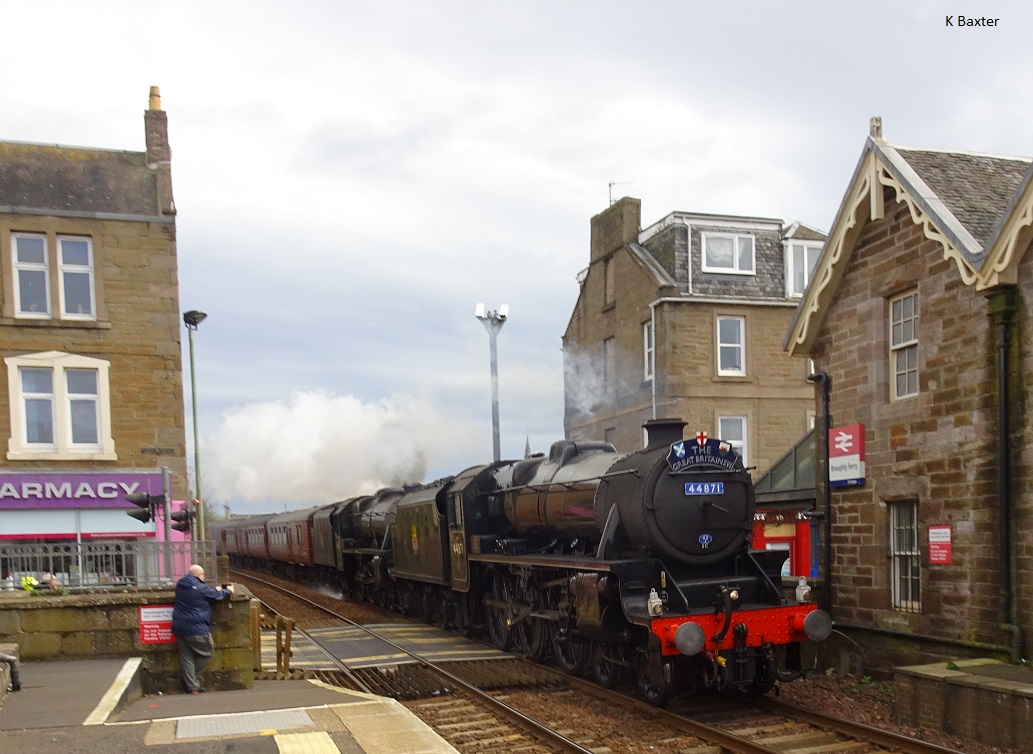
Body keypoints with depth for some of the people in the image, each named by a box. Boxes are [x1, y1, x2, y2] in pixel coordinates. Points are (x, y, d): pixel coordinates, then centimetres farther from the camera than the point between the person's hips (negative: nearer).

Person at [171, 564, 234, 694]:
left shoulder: (180, 586, 8)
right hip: (196, 630, -7)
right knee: (206, 652, 10)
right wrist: (228, 591, 23)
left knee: (186, 656, 9)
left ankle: (191, 686, 8)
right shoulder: (202, 589, -13)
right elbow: (217, 595, 3)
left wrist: (216, 590, 26)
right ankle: (188, 679, 6)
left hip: (179, 629, 7)